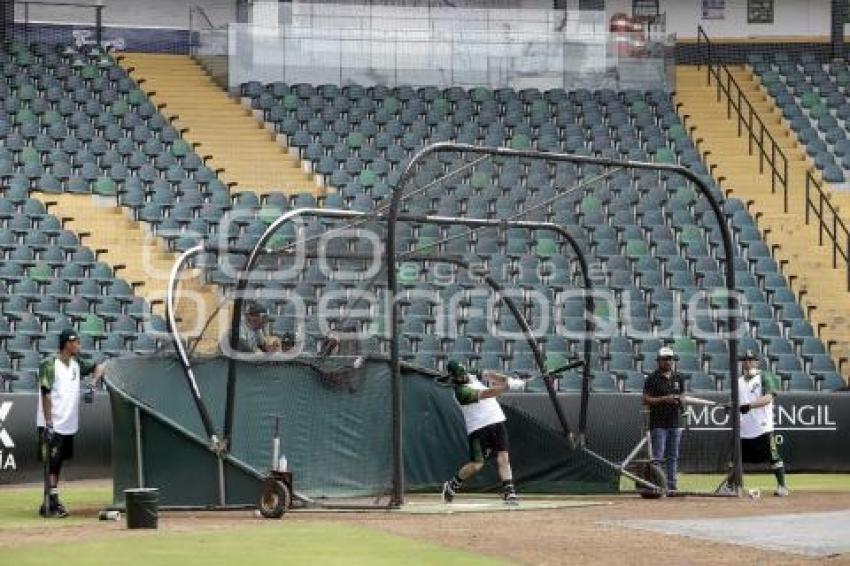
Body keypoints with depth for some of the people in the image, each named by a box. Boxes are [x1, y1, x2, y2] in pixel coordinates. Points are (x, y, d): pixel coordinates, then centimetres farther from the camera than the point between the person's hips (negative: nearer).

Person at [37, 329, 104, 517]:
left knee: (58, 462, 11)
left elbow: (97, 367, 19)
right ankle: (52, 503, -9)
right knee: (51, 463, -8)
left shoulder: (76, 363, 8)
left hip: (69, 424, 8)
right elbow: (45, 394, -16)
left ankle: (49, 504, 17)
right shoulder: (50, 364, -13)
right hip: (52, 424, -8)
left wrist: (94, 382, -3)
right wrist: (48, 423, -21)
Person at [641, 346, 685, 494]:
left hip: (675, 422, 5)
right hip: (658, 422, -5)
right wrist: (664, 399, -18)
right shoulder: (652, 378, -3)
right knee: (658, 456, -8)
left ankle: (671, 484, 11)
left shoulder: (678, 378, 13)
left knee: (673, 456, 7)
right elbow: (646, 400, -7)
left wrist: (680, 399, -5)